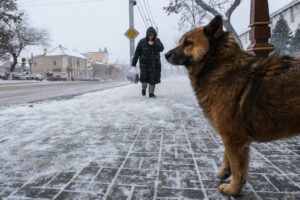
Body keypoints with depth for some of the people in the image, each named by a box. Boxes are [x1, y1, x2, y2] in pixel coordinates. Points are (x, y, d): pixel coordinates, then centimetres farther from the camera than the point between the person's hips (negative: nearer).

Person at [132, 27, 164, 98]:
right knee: (144, 77, -15)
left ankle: (151, 93, 14)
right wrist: (133, 63, -3)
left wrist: (153, 44, -30)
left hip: (155, 63, 2)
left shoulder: (157, 40, 0)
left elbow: (161, 48, -16)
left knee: (153, 79, 0)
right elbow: (137, 53, -3)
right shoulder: (142, 42, -7)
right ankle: (144, 88, 16)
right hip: (144, 63, -2)